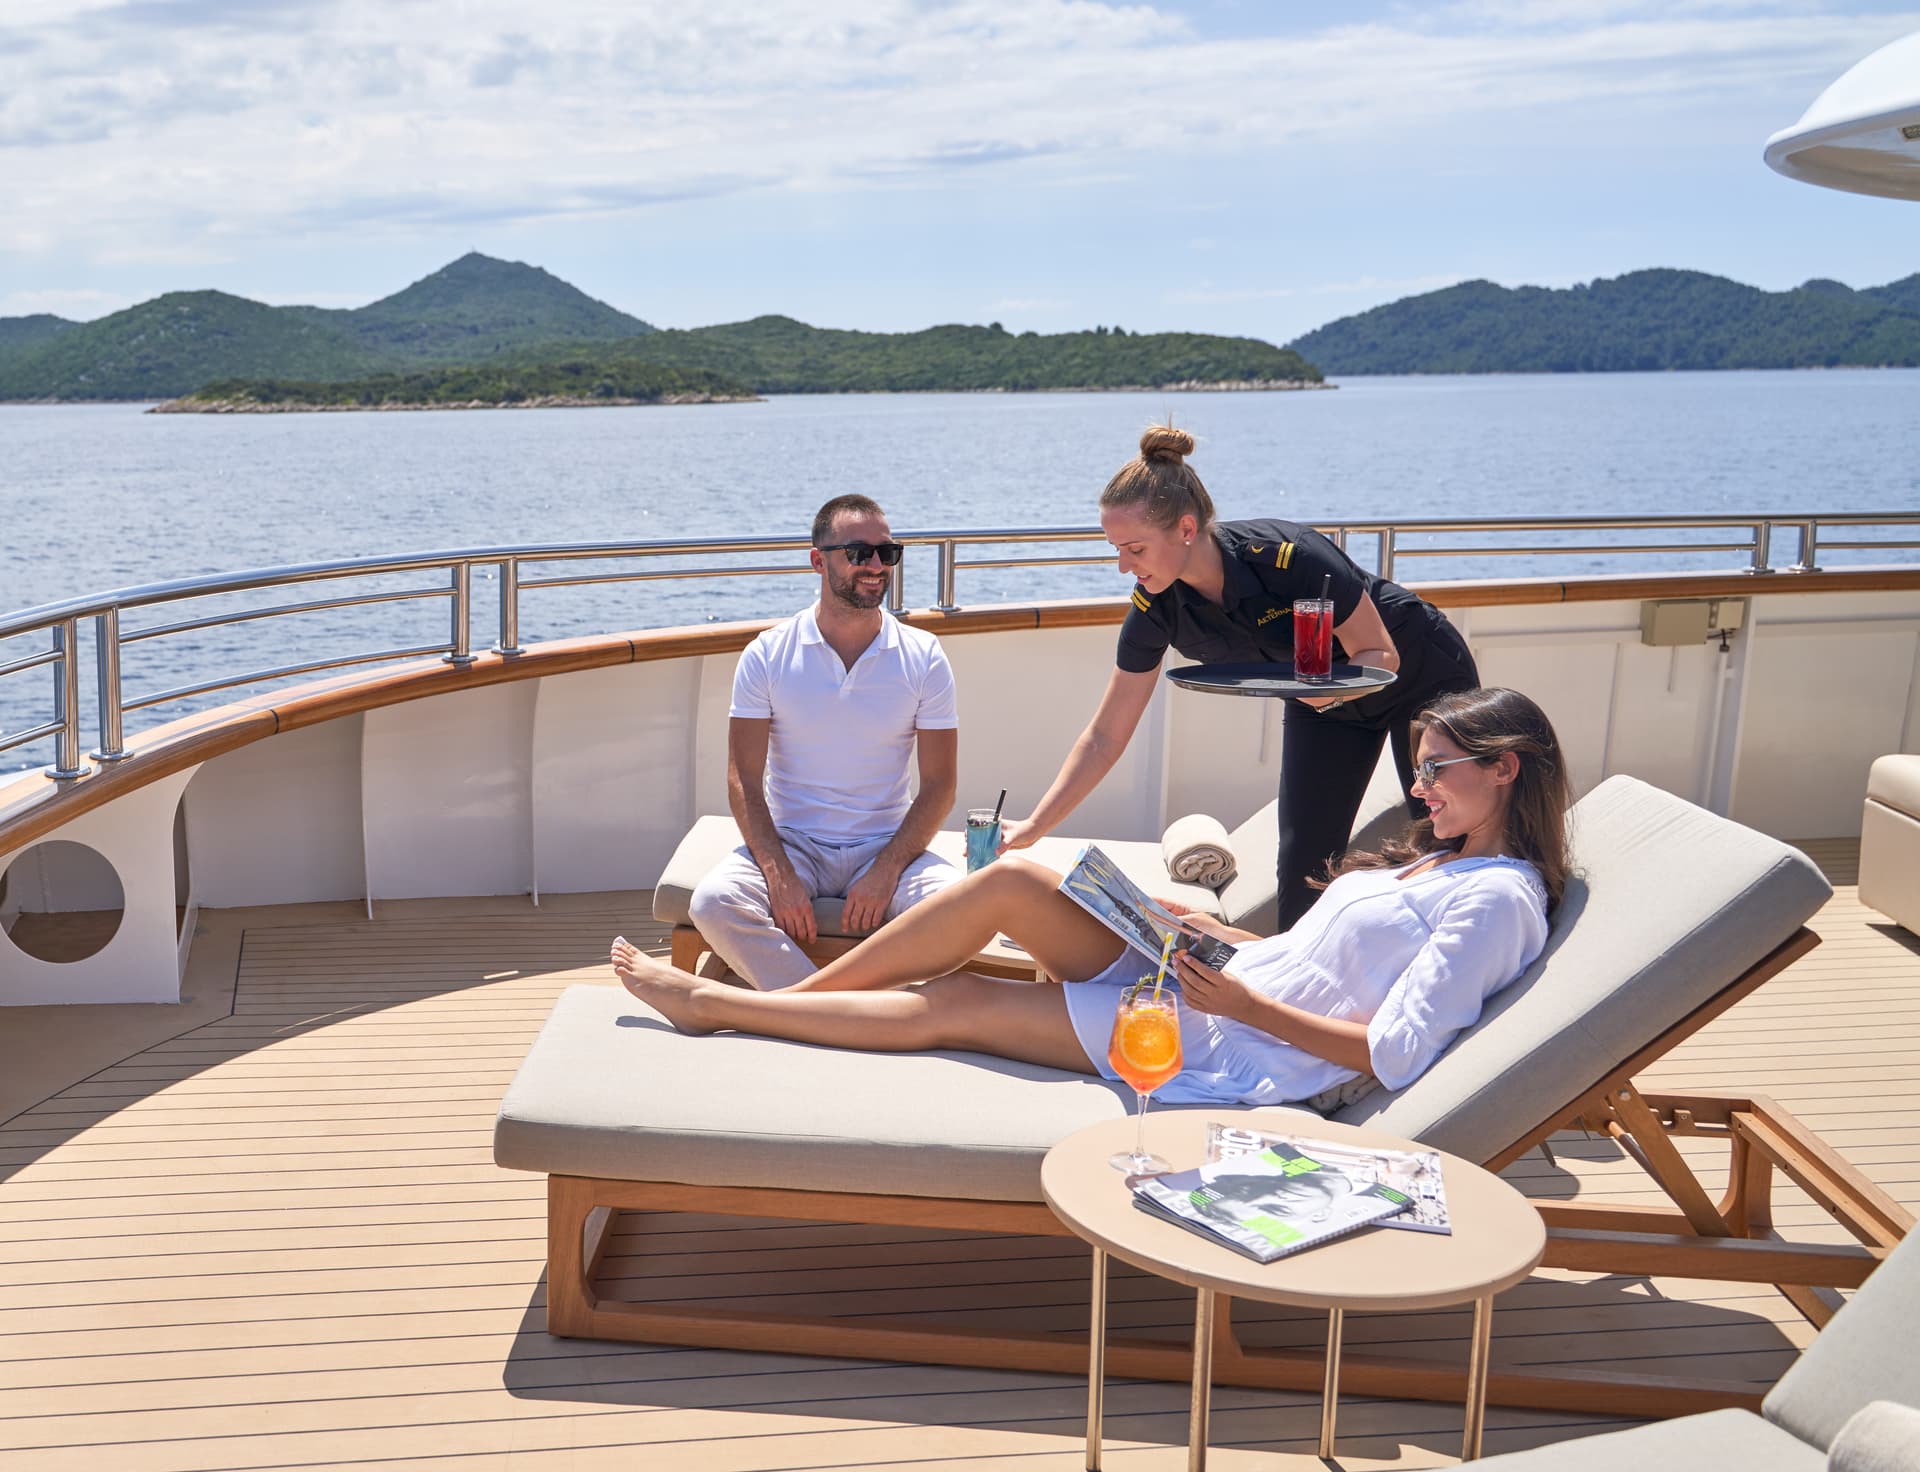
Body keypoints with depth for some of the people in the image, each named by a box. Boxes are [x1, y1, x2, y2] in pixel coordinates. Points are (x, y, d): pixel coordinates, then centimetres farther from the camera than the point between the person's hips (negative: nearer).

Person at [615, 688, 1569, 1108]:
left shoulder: (1498, 897, -11)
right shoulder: (1435, 861, 17)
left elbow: (1395, 1055, -21)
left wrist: (1245, 1002, -20)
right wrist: (1223, 938, 5)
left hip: (1237, 1055, -8)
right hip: (1204, 990, 8)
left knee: (951, 1007, -9)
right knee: (1012, 881, -10)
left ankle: (713, 1005, 4)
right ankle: (788, 995, 1)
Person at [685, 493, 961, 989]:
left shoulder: (923, 657, 1)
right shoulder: (767, 654, 0)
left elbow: (939, 786, -1)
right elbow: (744, 781, -3)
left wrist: (886, 872, -15)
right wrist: (778, 874, -18)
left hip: (887, 845, 0)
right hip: (791, 843, 0)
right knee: (714, 902, -29)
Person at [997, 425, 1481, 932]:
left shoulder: (1290, 557, -39)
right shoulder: (1156, 607, -23)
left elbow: (1382, 655, -24)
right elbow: (1104, 737, -16)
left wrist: (1334, 686, -46)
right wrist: (1034, 825, -21)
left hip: (1420, 674, -4)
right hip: (1322, 703, 4)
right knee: (1302, 868, -3)